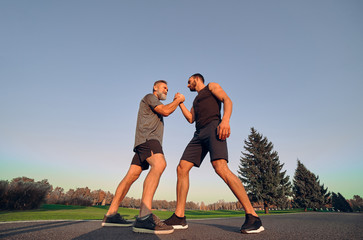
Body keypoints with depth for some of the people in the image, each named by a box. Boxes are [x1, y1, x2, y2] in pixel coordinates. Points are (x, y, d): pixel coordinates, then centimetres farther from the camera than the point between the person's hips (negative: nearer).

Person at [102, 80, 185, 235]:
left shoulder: (156, 104, 35)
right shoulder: (149, 97, 6)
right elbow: (165, 111, -5)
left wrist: (175, 101, 29)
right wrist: (178, 100, 8)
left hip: (148, 142, 10)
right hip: (147, 138, -10)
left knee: (132, 175, 3)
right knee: (159, 164, -32)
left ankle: (111, 214, 5)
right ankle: (144, 217, -45)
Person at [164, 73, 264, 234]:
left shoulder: (212, 86, 18)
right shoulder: (196, 101, 38)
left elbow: (227, 100, -1)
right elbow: (190, 119, 24)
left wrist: (225, 119, -21)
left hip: (213, 127, -7)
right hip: (199, 134, 7)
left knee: (220, 168, -27)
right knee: (181, 168, -8)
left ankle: (252, 217, -22)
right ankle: (179, 217, -6)